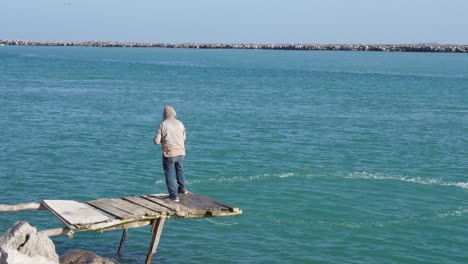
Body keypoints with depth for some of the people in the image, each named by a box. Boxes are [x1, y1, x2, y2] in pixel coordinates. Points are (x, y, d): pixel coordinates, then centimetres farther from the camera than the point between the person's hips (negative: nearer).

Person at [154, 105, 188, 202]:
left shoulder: (163, 125, -12)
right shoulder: (180, 124, 1)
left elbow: (156, 141, -13)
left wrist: (163, 139, 7)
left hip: (169, 154, -5)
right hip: (180, 152, 5)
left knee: (169, 174, 6)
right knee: (180, 170, 27)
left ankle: (174, 195, 7)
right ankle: (182, 188, 44)